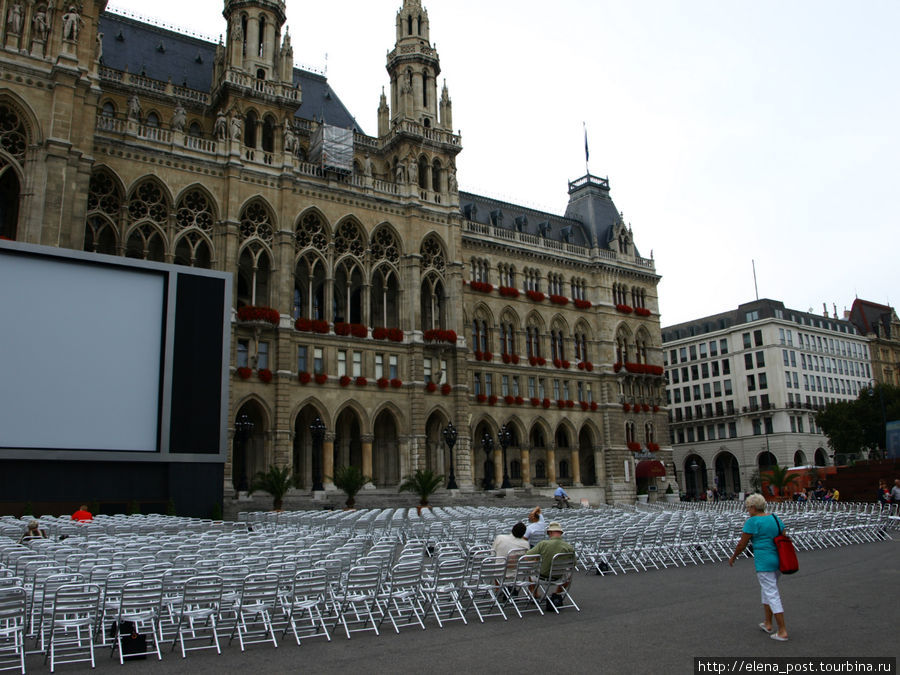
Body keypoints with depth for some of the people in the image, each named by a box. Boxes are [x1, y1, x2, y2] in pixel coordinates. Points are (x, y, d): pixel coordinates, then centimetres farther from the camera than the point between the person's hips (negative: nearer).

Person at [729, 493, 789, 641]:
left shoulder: (752, 522, -13)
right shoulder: (775, 518, 9)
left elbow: (742, 544, -8)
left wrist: (733, 557, 7)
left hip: (764, 562, -8)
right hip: (779, 559, 8)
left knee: (772, 595, -3)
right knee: (768, 590, 22)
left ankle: (783, 632, -1)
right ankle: (768, 624, 30)